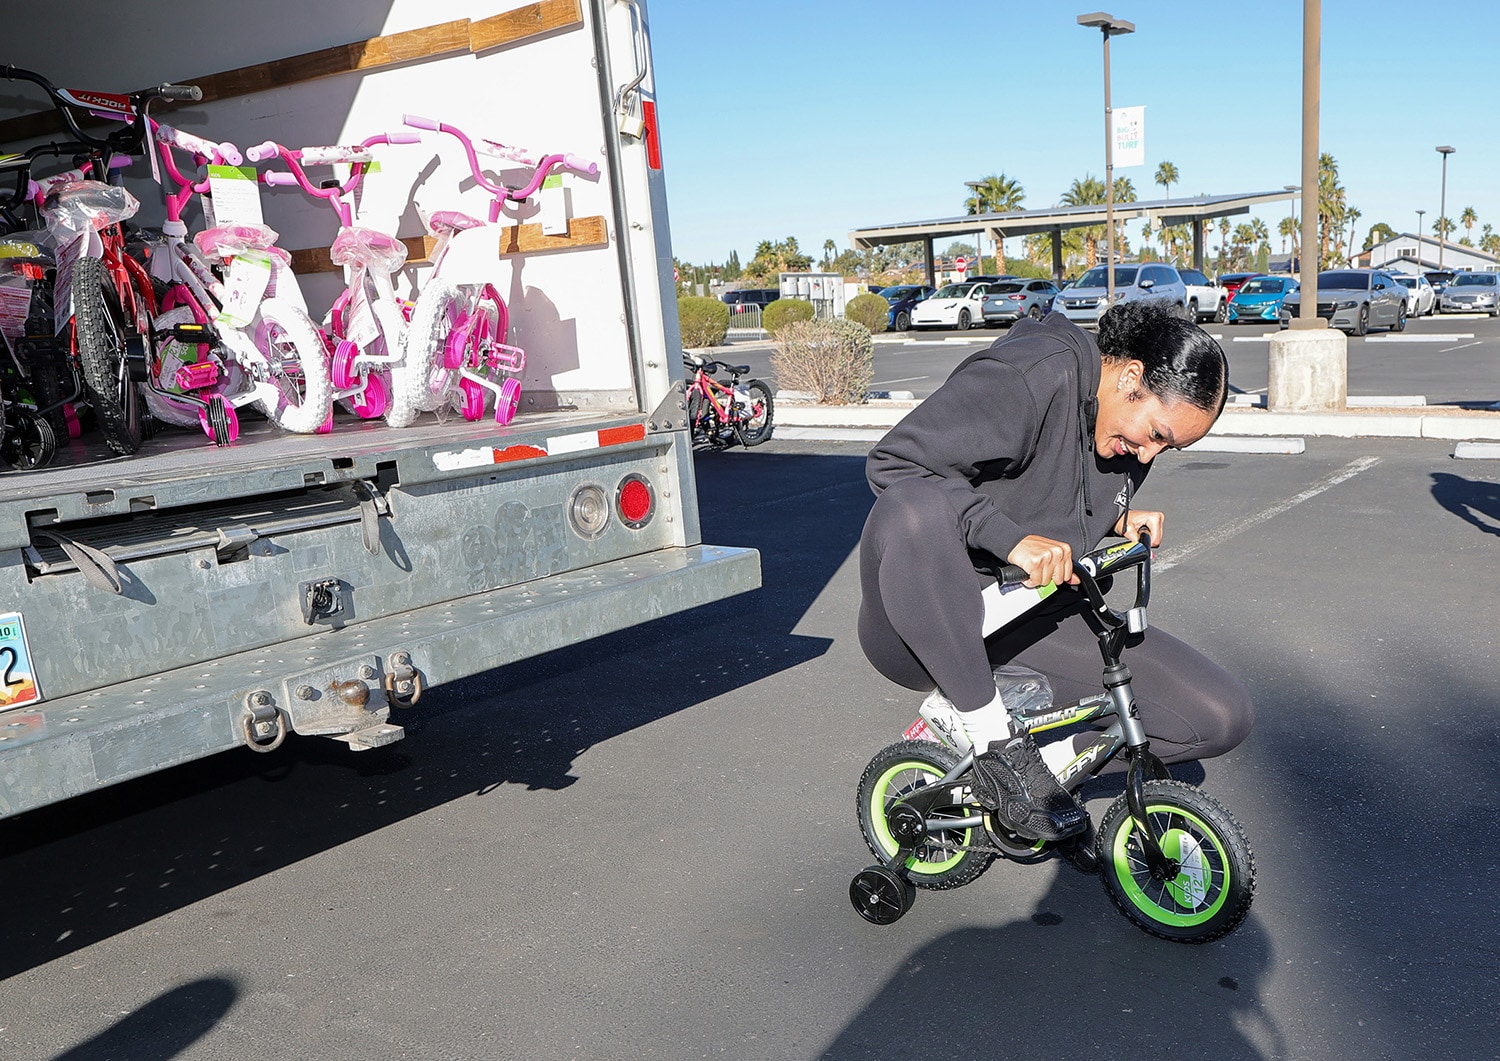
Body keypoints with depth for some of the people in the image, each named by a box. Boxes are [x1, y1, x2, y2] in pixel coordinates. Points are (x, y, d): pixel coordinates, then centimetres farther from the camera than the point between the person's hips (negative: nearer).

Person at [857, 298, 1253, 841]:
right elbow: (894, 462, -25)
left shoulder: (1127, 435, 7)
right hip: (927, 631, -6)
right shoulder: (1028, 375, -18)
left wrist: (1119, 521, 2)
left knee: (1223, 717, -7)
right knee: (914, 509, -42)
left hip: (1035, 623, 7)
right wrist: (1012, 538, -34)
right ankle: (986, 728, -24)